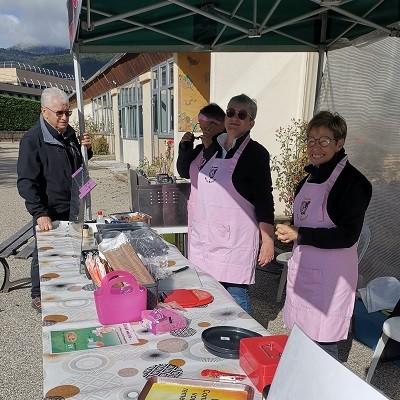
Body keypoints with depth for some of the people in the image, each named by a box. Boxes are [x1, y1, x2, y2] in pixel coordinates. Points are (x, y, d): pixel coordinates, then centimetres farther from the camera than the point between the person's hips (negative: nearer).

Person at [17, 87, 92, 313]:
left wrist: (86, 149, 0)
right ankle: (38, 296, 27)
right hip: (49, 212, -7)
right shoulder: (33, 139, -16)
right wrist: (40, 214, -29)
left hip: (72, 208, 7)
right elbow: (26, 182, -20)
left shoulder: (69, 133, 6)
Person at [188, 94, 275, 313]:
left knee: (235, 293, -1)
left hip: (235, 237, -6)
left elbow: (264, 198, -11)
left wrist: (268, 240, -14)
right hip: (207, 233, 7)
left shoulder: (255, 153, -9)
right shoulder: (214, 147, 10)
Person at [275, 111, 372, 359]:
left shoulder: (353, 182, -14)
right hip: (303, 265, 8)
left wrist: (299, 235, -19)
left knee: (323, 344, 2)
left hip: (330, 272, -7)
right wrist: (289, 233, 1)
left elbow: (348, 236, -18)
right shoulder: (311, 176, 10)